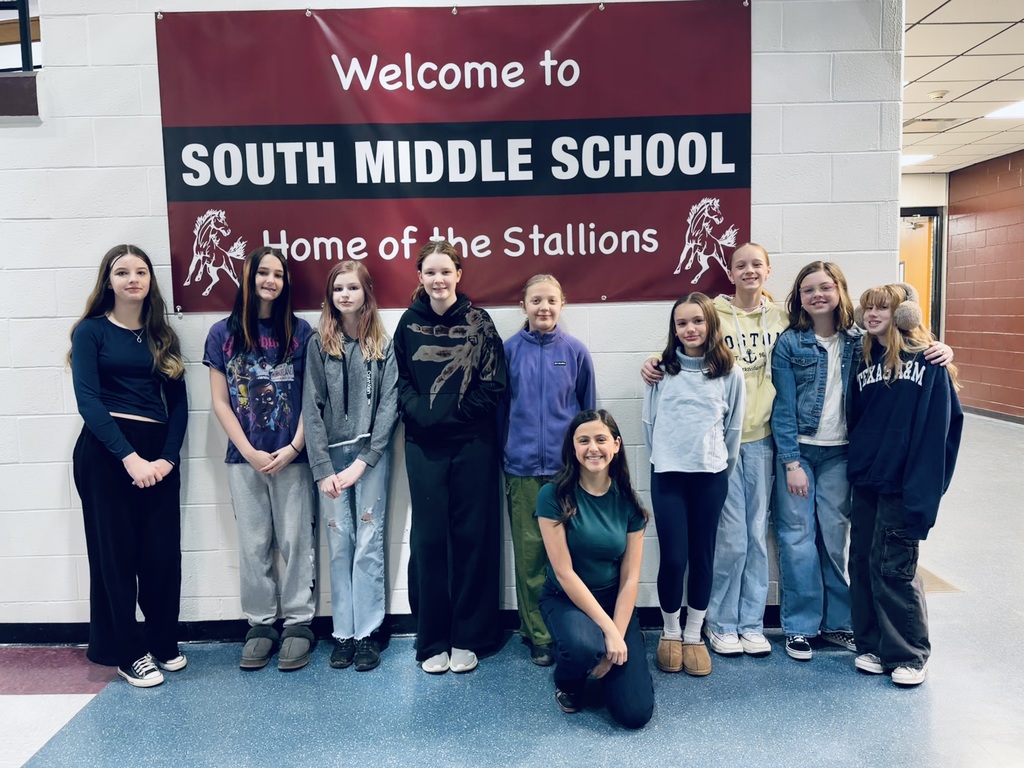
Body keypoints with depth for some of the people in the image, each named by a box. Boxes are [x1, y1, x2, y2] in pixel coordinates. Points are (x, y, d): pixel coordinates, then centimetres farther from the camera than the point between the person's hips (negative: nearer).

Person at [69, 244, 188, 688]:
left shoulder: (162, 336, 13)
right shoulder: (92, 330, 1)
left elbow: (178, 403, 9)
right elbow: (87, 400, -9)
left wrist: (167, 457, -5)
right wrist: (129, 457, -17)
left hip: (158, 454, 4)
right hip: (106, 451, -3)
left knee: (163, 552, 4)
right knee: (116, 553, 4)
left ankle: (163, 642, 23)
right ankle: (127, 653, 18)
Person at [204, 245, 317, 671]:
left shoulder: (300, 331, 1)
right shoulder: (223, 333, 3)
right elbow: (220, 402, 3)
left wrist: (293, 448, -10)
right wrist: (249, 452, -6)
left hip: (292, 457, -1)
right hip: (245, 458, 1)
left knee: (296, 541, 4)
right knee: (253, 545, 9)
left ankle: (298, 625, 17)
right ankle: (260, 626, 22)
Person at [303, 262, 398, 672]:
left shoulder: (383, 345, 3)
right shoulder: (318, 345, 5)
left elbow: (388, 406, -3)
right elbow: (312, 408, 0)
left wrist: (363, 462, -11)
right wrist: (322, 468, -7)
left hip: (371, 454, -1)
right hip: (332, 454, 1)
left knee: (368, 543, 0)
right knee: (339, 545, 4)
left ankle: (367, 632, 9)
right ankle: (343, 632, 14)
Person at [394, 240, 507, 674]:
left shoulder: (478, 323, 0)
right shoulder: (410, 324, 6)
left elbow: (493, 386, -5)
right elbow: (402, 383, 5)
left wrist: (452, 413, -12)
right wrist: (421, 413, -12)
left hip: (472, 445, -1)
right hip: (424, 447, 1)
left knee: (471, 535, 4)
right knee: (428, 537, 4)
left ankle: (467, 638, 18)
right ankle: (431, 641, 17)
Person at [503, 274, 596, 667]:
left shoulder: (575, 351, 2)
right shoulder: (510, 350, 1)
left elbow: (588, 409, 8)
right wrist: (503, 454, 4)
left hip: (567, 466, 0)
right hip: (522, 468, 0)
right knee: (529, 553, 6)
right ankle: (537, 634, 19)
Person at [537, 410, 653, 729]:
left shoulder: (628, 501, -5)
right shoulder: (554, 496, -16)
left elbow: (630, 579, -4)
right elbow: (564, 573, -17)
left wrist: (618, 635, -13)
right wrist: (608, 631, -19)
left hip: (615, 600, 3)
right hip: (566, 599, -2)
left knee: (636, 713, -10)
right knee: (583, 647, -37)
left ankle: (603, 663, 24)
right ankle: (568, 684, 2)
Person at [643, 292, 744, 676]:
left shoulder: (729, 373, 2)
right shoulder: (661, 370, 1)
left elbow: (734, 427, 7)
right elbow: (649, 423, 6)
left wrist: (723, 469, 9)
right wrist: (664, 459, 7)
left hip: (711, 476, 1)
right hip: (667, 475, 0)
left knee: (702, 558, 7)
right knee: (673, 558, -2)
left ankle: (693, 636, 23)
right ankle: (670, 633, 20)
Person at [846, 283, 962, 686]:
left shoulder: (929, 361, -6)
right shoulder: (866, 362, 12)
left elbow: (941, 427, -11)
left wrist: (923, 491, -17)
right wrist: (856, 468, 5)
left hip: (902, 486, -6)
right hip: (865, 483, 6)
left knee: (895, 570, 0)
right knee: (863, 565, 10)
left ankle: (909, 654, 18)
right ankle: (873, 646, 25)